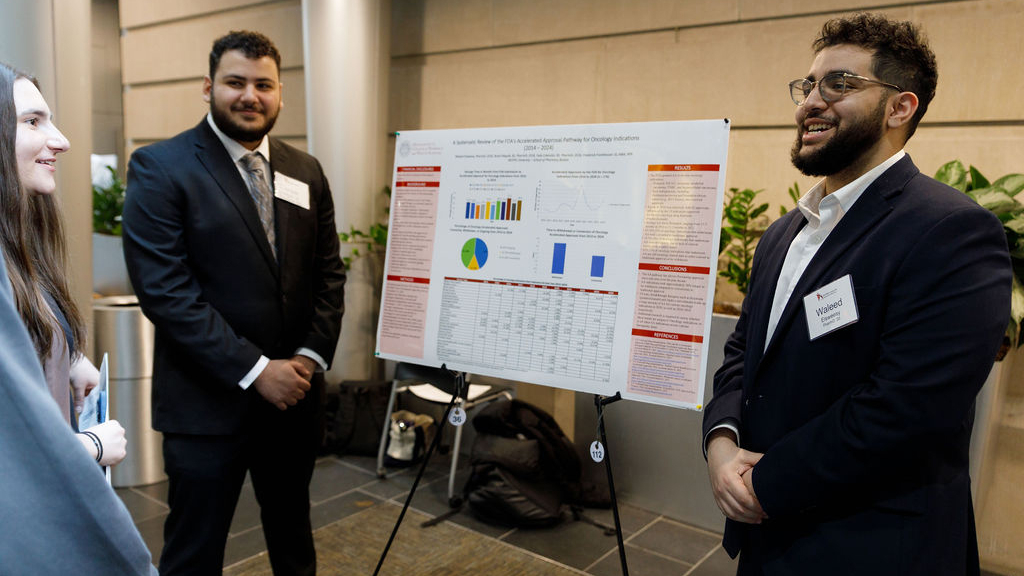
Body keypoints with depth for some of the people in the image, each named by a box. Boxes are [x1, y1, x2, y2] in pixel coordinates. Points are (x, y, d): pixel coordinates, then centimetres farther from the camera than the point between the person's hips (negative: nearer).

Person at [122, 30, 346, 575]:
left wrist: (312, 355, -6)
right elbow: (163, 288, -16)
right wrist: (255, 370, -18)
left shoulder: (306, 171, 7)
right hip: (208, 402, -4)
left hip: (295, 394, 5)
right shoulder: (160, 167, -8)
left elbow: (329, 273, 8)